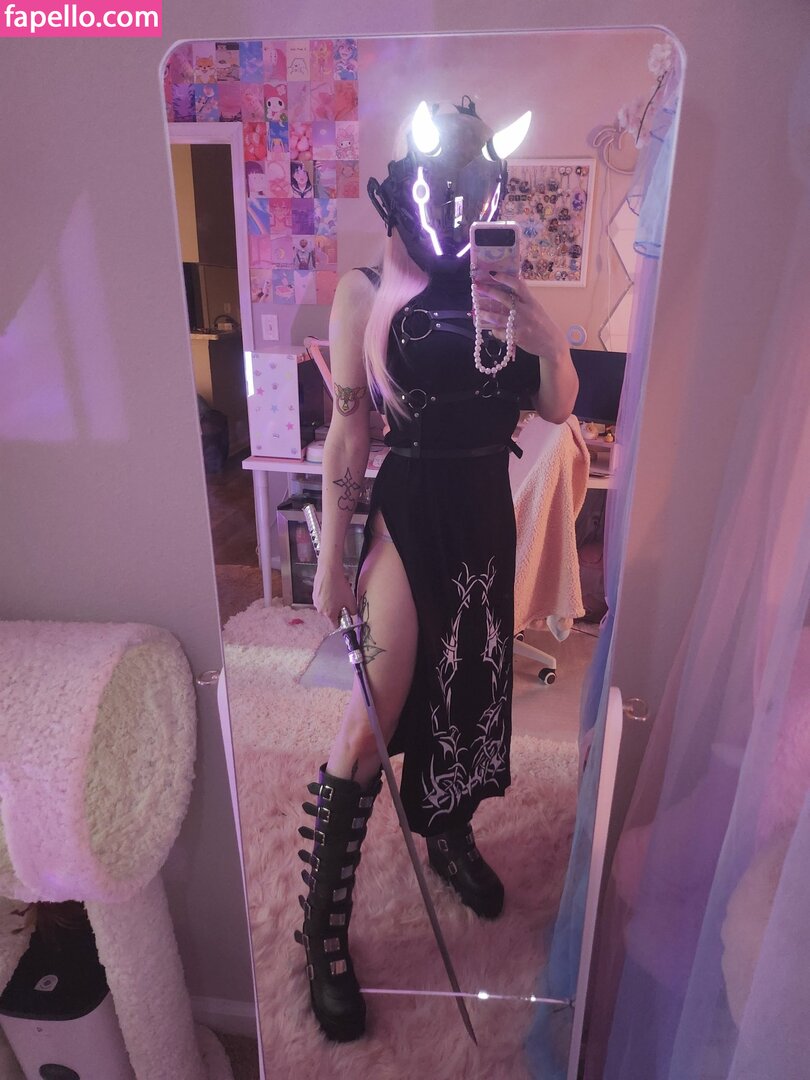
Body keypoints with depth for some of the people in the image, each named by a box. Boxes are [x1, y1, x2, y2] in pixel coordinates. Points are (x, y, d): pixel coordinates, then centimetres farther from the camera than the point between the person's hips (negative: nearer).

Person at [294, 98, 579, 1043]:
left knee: (475, 684, 18)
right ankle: (323, 931, 14)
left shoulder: (505, 286, 5)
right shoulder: (366, 291, -6)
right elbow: (346, 431, -9)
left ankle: (451, 837, 45)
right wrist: (331, 562, -9)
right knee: (371, 721, -6)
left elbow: (558, 408, 0)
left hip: (492, 515, 5)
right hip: (411, 512, -5)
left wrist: (544, 338, -21)